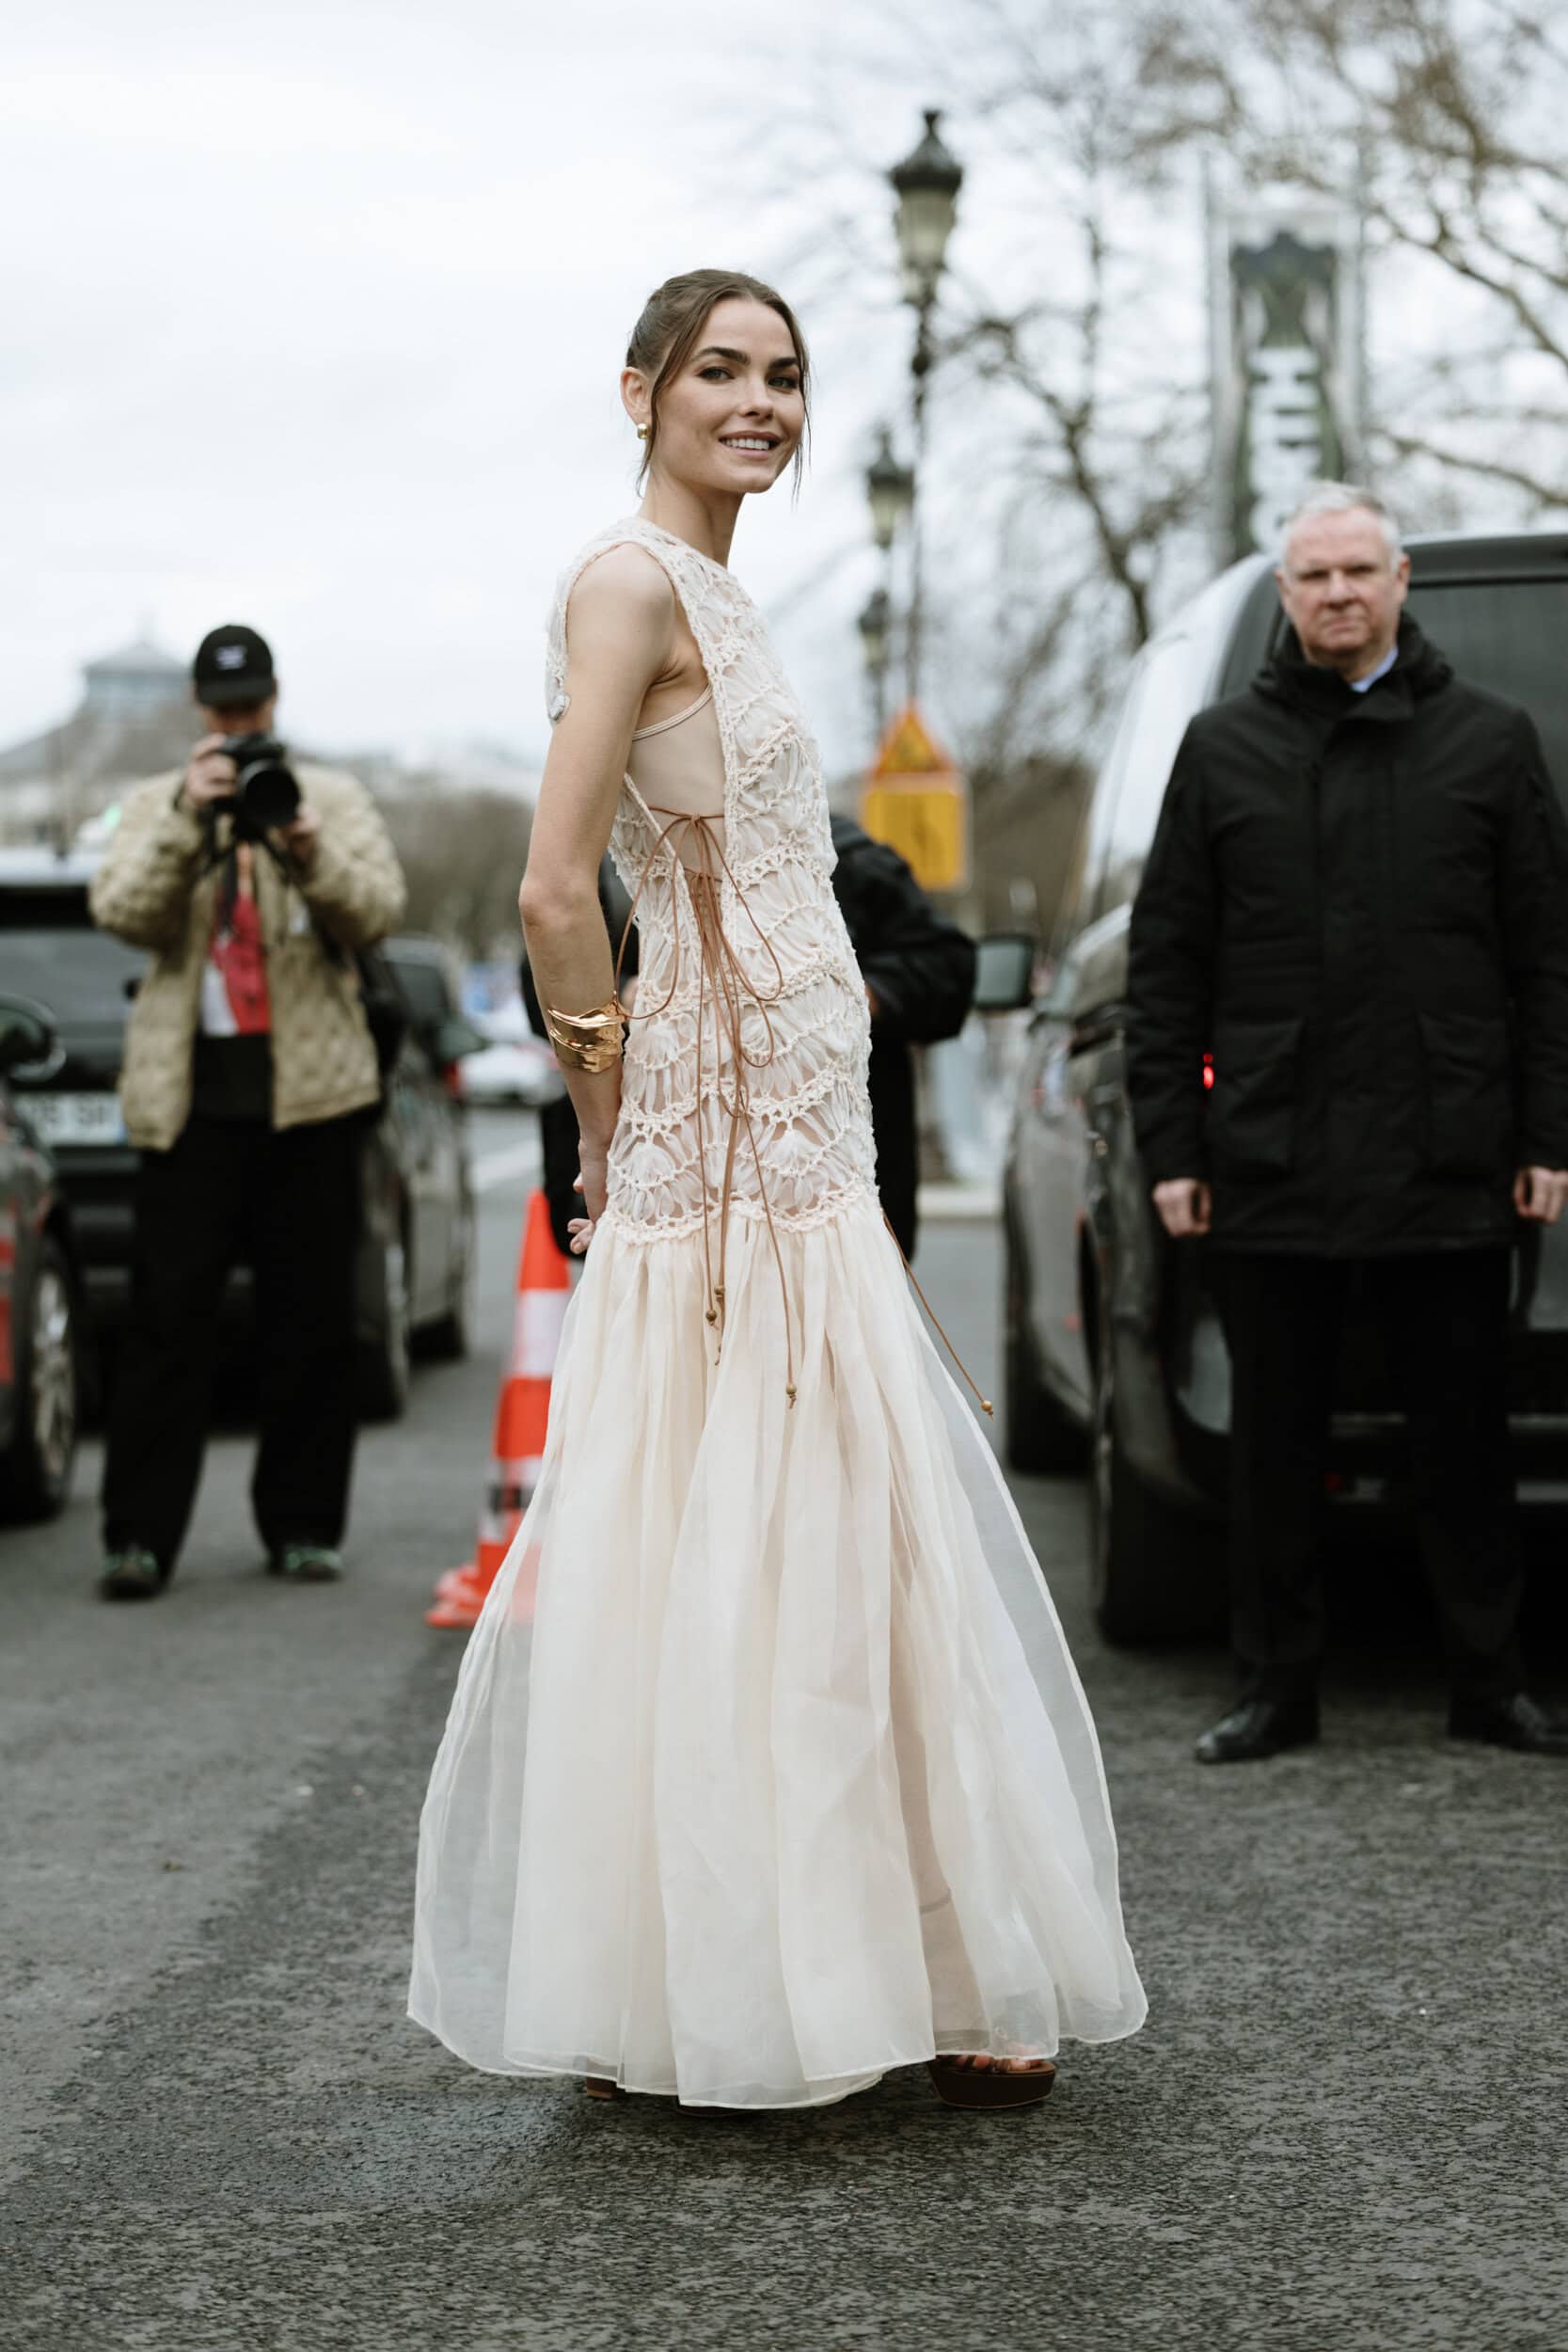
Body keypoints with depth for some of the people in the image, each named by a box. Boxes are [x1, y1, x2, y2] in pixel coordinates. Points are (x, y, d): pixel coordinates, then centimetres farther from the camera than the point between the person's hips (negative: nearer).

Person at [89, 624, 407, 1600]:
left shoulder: (334, 798, 12)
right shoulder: (156, 805, 12)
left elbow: (380, 909, -2)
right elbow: (121, 912, -4)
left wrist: (309, 852, -20)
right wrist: (188, 818, -18)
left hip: (308, 1086, 1)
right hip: (192, 1090, -1)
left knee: (313, 1318, 3)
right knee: (170, 1316, -5)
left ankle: (303, 1525, 11)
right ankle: (141, 1535, -4)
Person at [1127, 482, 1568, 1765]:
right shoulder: (1224, 750, 9)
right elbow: (1165, 967, 8)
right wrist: (1172, 1147, 1)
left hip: (1449, 1170, -1)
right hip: (1271, 1168, 1)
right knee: (1276, 1443, 7)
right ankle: (1279, 1689, 17)